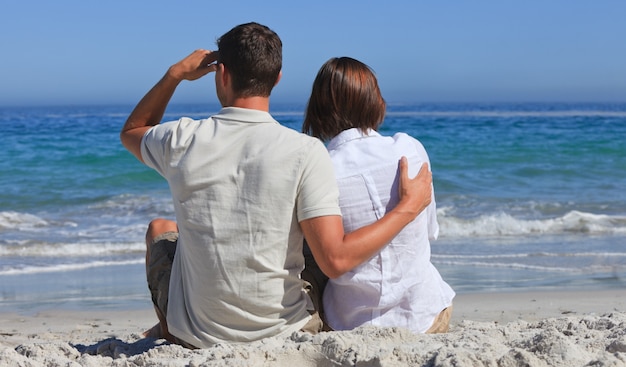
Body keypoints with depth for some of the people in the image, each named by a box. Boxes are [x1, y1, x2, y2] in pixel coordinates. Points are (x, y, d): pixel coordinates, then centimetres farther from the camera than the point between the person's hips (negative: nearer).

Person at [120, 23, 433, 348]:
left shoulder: (182, 141, -10)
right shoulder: (305, 152, -17)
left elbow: (131, 131, 15)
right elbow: (335, 260, -21)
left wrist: (174, 75, 13)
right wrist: (408, 208, -11)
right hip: (282, 332, -1)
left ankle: (171, 335, 53)